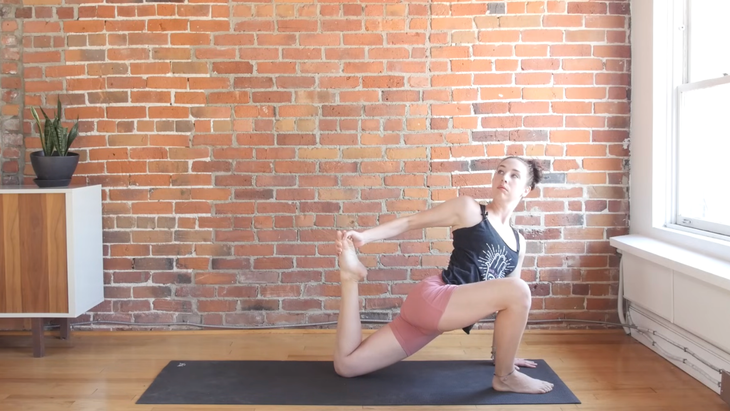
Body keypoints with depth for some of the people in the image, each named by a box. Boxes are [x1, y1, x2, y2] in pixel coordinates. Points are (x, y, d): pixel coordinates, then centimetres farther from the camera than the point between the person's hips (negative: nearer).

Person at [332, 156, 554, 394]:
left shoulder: (519, 243, 17)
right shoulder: (469, 209, 2)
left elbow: (508, 303, 24)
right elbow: (411, 222, 1)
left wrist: (502, 351, 26)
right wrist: (363, 236, -10)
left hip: (447, 312, 6)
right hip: (430, 298, -6)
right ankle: (504, 377, -7)